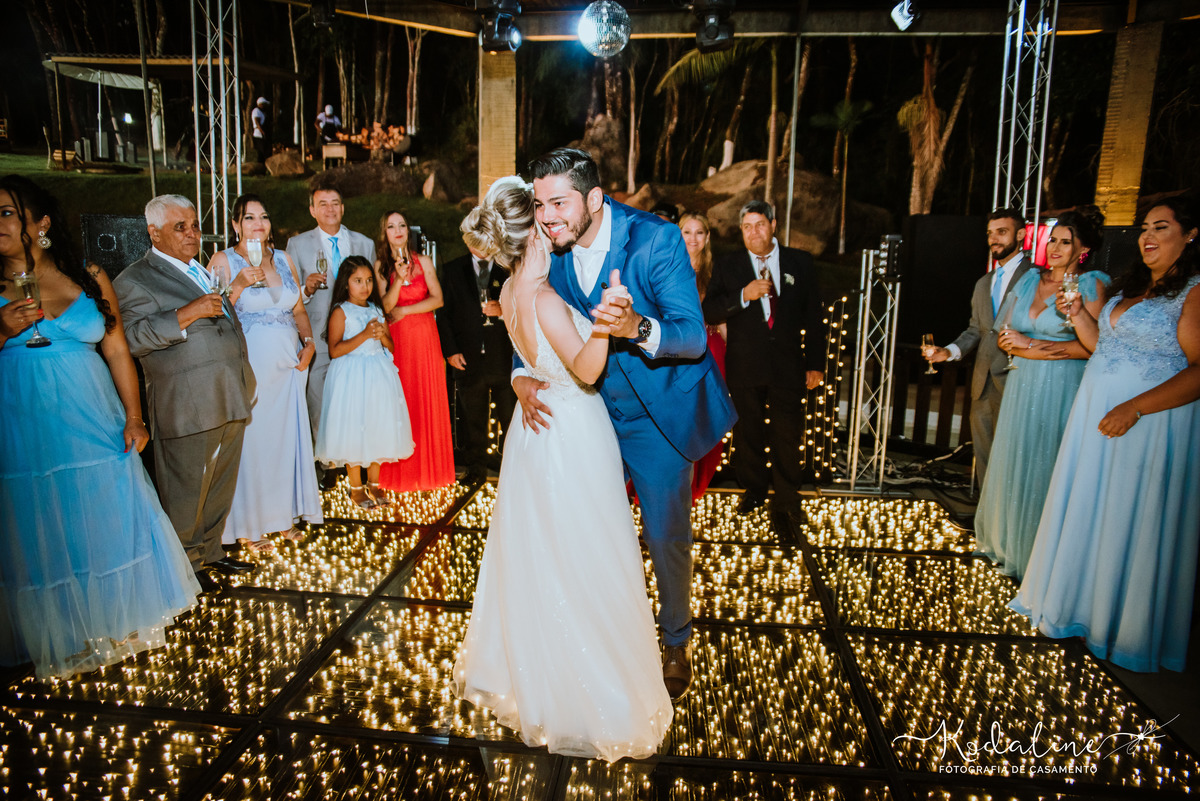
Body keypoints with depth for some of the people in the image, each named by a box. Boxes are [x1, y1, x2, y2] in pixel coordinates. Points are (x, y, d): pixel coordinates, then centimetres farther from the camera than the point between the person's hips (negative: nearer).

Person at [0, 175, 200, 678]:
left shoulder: (89, 279, 4)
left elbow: (117, 353, 5)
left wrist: (134, 419, -2)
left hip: (94, 429, 2)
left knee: (111, 525, 11)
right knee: (41, 537, 8)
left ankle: (119, 624, 31)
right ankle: (61, 638, 28)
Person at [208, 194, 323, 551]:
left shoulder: (283, 259, 12)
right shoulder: (223, 261, -2)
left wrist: (308, 342, 1)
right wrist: (239, 285, -21)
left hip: (287, 365, 5)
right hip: (249, 367, -5)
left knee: (287, 439, 10)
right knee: (250, 442, 0)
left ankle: (283, 515, 25)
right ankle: (246, 526, 14)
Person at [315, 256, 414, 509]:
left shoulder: (376, 310, 11)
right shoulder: (341, 312, -6)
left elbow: (391, 347, 13)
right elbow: (335, 350, -15)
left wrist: (382, 335, -9)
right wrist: (365, 334, -20)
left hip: (378, 375, 5)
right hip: (352, 376, -5)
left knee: (379, 427, 8)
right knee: (354, 431, -1)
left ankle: (374, 484, 20)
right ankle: (356, 488, 12)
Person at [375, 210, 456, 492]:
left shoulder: (424, 262, 6)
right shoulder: (381, 266, 4)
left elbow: (437, 299, -2)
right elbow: (386, 306, -5)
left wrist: (404, 311, -7)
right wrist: (399, 279, -19)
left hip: (424, 336, 1)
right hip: (396, 339, -1)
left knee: (428, 400, 3)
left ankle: (430, 468, 13)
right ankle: (403, 472, 8)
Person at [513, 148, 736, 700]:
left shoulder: (656, 239, -23)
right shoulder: (550, 249, -7)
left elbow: (694, 337, -26)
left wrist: (638, 327, -47)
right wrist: (521, 375, -17)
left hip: (657, 414, -4)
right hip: (592, 411, 5)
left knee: (665, 538, 7)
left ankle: (676, 643, 35)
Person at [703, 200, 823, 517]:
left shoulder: (800, 263, 5)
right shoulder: (727, 267, 3)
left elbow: (813, 317, 6)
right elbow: (708, 313, -7)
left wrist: (815, 363, 4)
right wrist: (743, 296, -21)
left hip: (788, 365, 0)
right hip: (745, 368, 0)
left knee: (788, 434, 6)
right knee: (748, 432, 11)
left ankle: (786, 495, 24)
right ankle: (754, 489, 30)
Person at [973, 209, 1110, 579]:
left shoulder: (1091, 285, -5)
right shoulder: (1029, 280, 9)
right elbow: (1005, 337, 7)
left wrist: (1030, 343, -11)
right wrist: (1049, 351, -10)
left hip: (1062, 392, -5)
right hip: (1023, 385, 5)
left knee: (1047, 468, 0)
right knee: (1014, 463, 11)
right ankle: (1010, 544, 27)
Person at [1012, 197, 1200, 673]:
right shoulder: (1130, 287, 14)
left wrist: (1134, 408, -26)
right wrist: (1077, 315, 4)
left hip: (1152, 426, -8)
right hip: (1097, 416, 8)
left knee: (1134, 525, 2)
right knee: (1089, 512, 15)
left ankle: (1129, 629, 20)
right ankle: (1081, 602, 32)